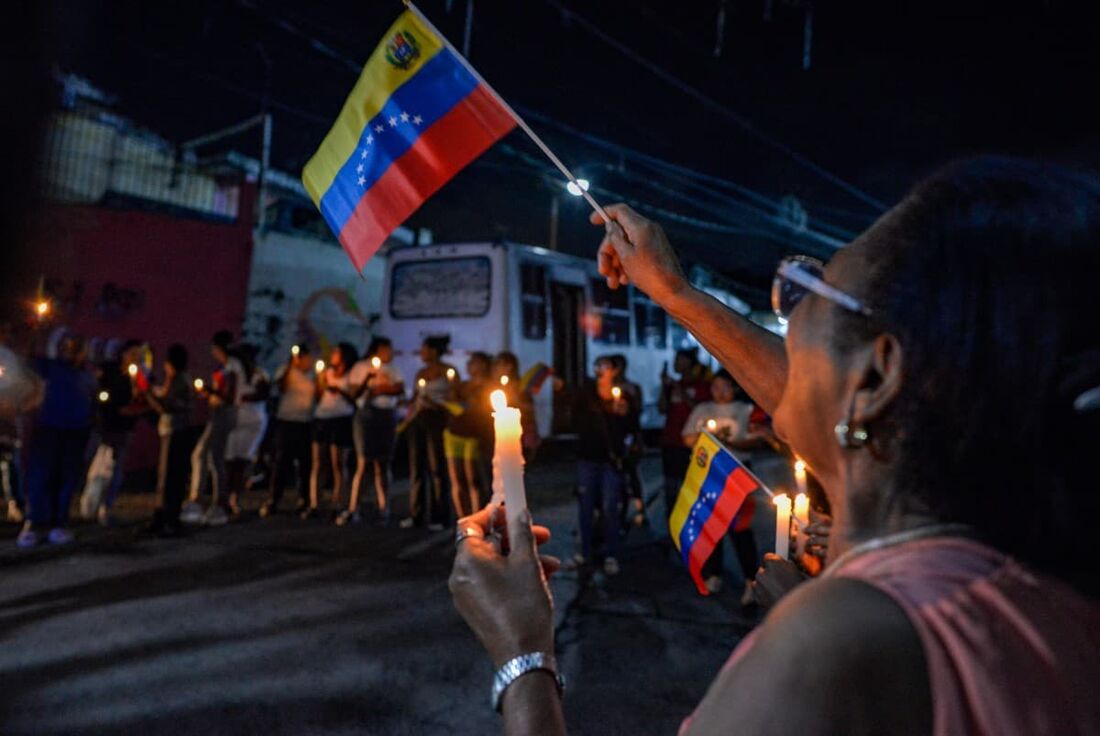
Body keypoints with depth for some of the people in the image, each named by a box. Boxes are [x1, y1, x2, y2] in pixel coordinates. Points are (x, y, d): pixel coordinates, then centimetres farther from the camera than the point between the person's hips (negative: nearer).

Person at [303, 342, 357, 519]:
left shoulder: (351, 375, 3)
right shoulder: (327, 373, 18)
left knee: (338, 465, -5)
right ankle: (313, 506, 3)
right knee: (317, 464, 1)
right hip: (321, 418, 5)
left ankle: (337, 506, -1)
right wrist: (320, 381, 3)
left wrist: (339, 390, -14)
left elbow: (355, 399, -5)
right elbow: (318, 397, 16)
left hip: (341, 420, -5)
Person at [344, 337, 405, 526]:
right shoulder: (360, 367, 8)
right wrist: (367, 378, -14)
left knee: (382, 464, 2)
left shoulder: (393, 369, 14)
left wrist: (380, 390, -8)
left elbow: (400, 390, 1)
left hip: (387, 416, 2)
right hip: (366, 414, -2)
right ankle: (352, 509, -4)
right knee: (363, 463, -7)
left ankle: (383, 509, 4)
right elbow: (355, 392, 0)